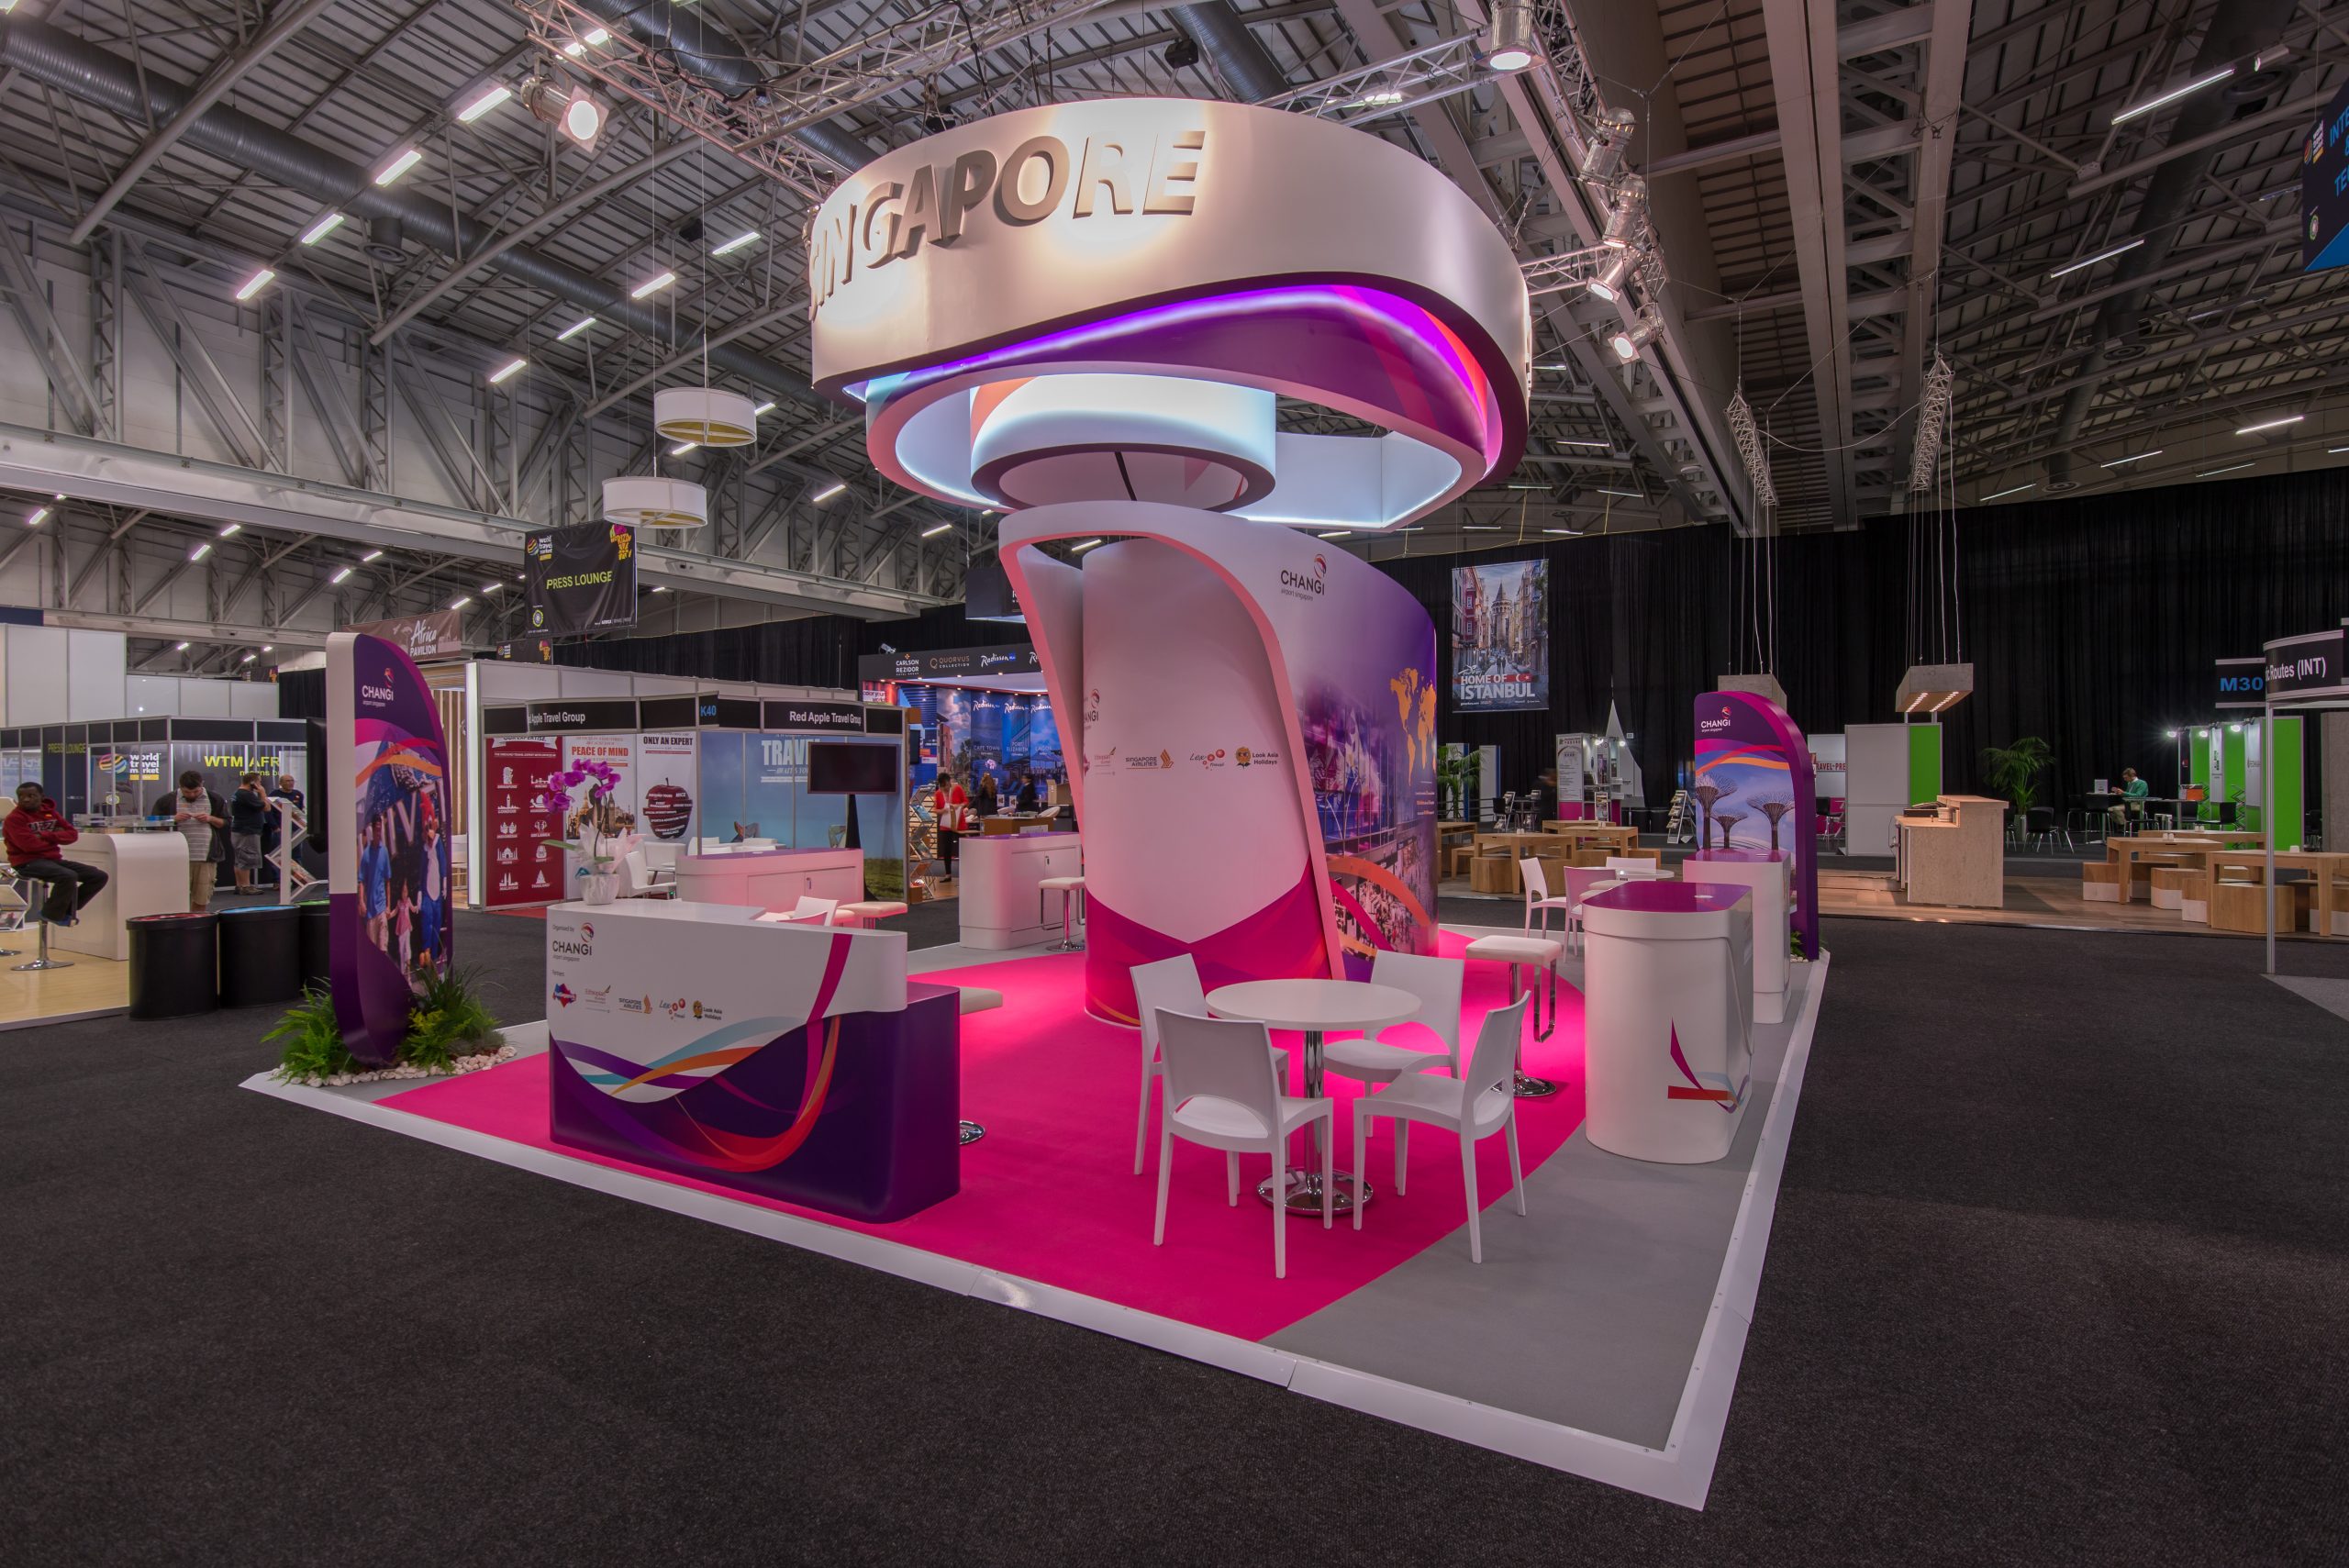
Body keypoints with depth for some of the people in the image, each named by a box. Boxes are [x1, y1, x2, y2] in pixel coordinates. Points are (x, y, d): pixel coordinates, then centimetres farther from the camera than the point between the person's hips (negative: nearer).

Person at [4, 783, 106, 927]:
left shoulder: (49, 812, 11)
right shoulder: (14, 818, -8)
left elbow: (72, 834, 3)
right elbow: (29, 845, -20)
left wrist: (46, 836, -13)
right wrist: (55, 838, -4)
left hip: (53, 859, 7)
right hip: (28, 862, -7)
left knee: (99, 876, -4)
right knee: (68, 876, -35)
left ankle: (67, 909, 7)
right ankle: (53, 913, -12)